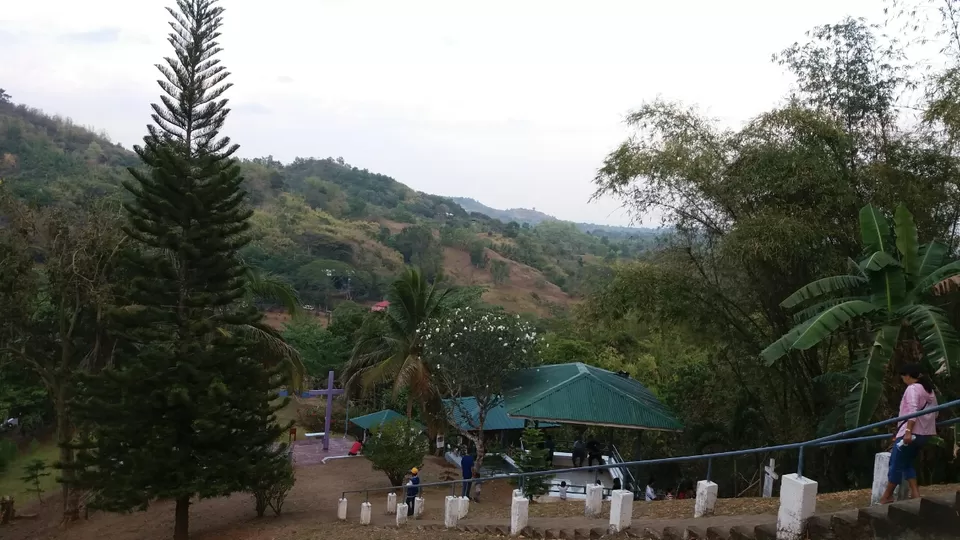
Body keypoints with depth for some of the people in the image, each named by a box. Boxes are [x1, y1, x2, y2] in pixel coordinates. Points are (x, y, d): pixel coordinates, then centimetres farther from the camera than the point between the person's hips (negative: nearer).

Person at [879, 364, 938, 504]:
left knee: (896, 464, 1)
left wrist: (908, 431, -27)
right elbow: (934, 412, 20)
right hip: (923, 434, 9)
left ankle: (887, 496, 7)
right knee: (907, 463, 17)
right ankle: (915, 493, 5)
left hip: (911, 433, -9)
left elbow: (913, 411, -22)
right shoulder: (929, 390, 16)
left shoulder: (912, 389, -11)